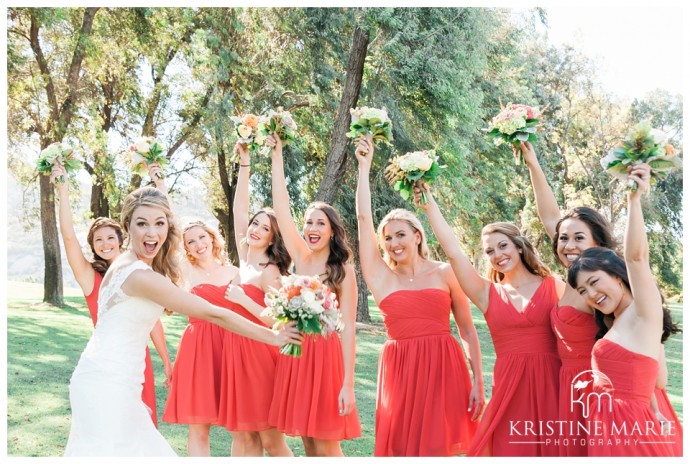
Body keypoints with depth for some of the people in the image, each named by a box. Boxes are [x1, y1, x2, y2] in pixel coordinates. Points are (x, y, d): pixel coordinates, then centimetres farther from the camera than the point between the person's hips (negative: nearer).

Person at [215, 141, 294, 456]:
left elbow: (278, 320, -17)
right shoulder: (244, 260, 9)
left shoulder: (270, 271, -10)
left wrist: (242, 299, -15)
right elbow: (239, 209, 7)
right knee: (242, 432, 9)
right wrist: (244, 164, 5)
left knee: (270, 436, -2)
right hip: (235, 349, 7)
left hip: (258, 352, -7)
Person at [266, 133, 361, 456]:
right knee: (309, 444, 11)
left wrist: (348, 384, -16)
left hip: (326, 355, -5)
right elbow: (281, 208, 2)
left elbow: (347, 328, -10)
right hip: (296, 354, 5)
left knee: (327, 448, 0)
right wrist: (277, 156, 1)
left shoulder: (343, 270, -6)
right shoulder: (301, 258, 6)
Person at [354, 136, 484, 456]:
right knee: (402, 447, 5)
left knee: (438, 447, 3)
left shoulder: (445, 273, 3)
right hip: (400, 371, 1)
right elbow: (364, 218, 0)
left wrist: (478, 380, -1)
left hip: (443, 369, -1)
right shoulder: (382, 277, 4)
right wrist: (365, 165, 1)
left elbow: (468, 330, 6)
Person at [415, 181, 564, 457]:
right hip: (508, 387, 1)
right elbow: (453, 252, -1)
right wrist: (430, 205, -2)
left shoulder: (554, 287, 3)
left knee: (553, 450, 5)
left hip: (551, 384, -1)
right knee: (509, 449, 4)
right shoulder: (487, 294, 6)